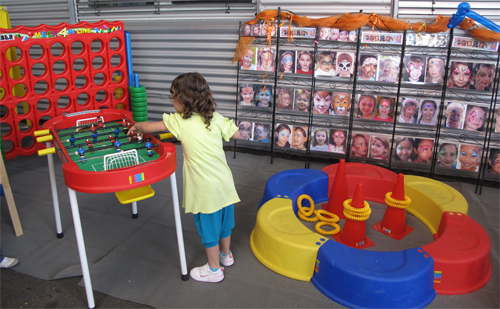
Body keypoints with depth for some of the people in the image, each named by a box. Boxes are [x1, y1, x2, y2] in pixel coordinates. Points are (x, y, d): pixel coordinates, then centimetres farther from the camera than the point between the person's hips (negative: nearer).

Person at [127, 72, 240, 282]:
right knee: (223, 221, 24)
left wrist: (136, 127, 19)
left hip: (205, 188, -5)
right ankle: (226, 255, 47)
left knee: (208, 227, 12)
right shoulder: (215, 118, -2)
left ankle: (214, 269, 30)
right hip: (224, 182, 5)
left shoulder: (180, 122, -11)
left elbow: (147, 127, -1)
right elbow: (235, 134, 5)